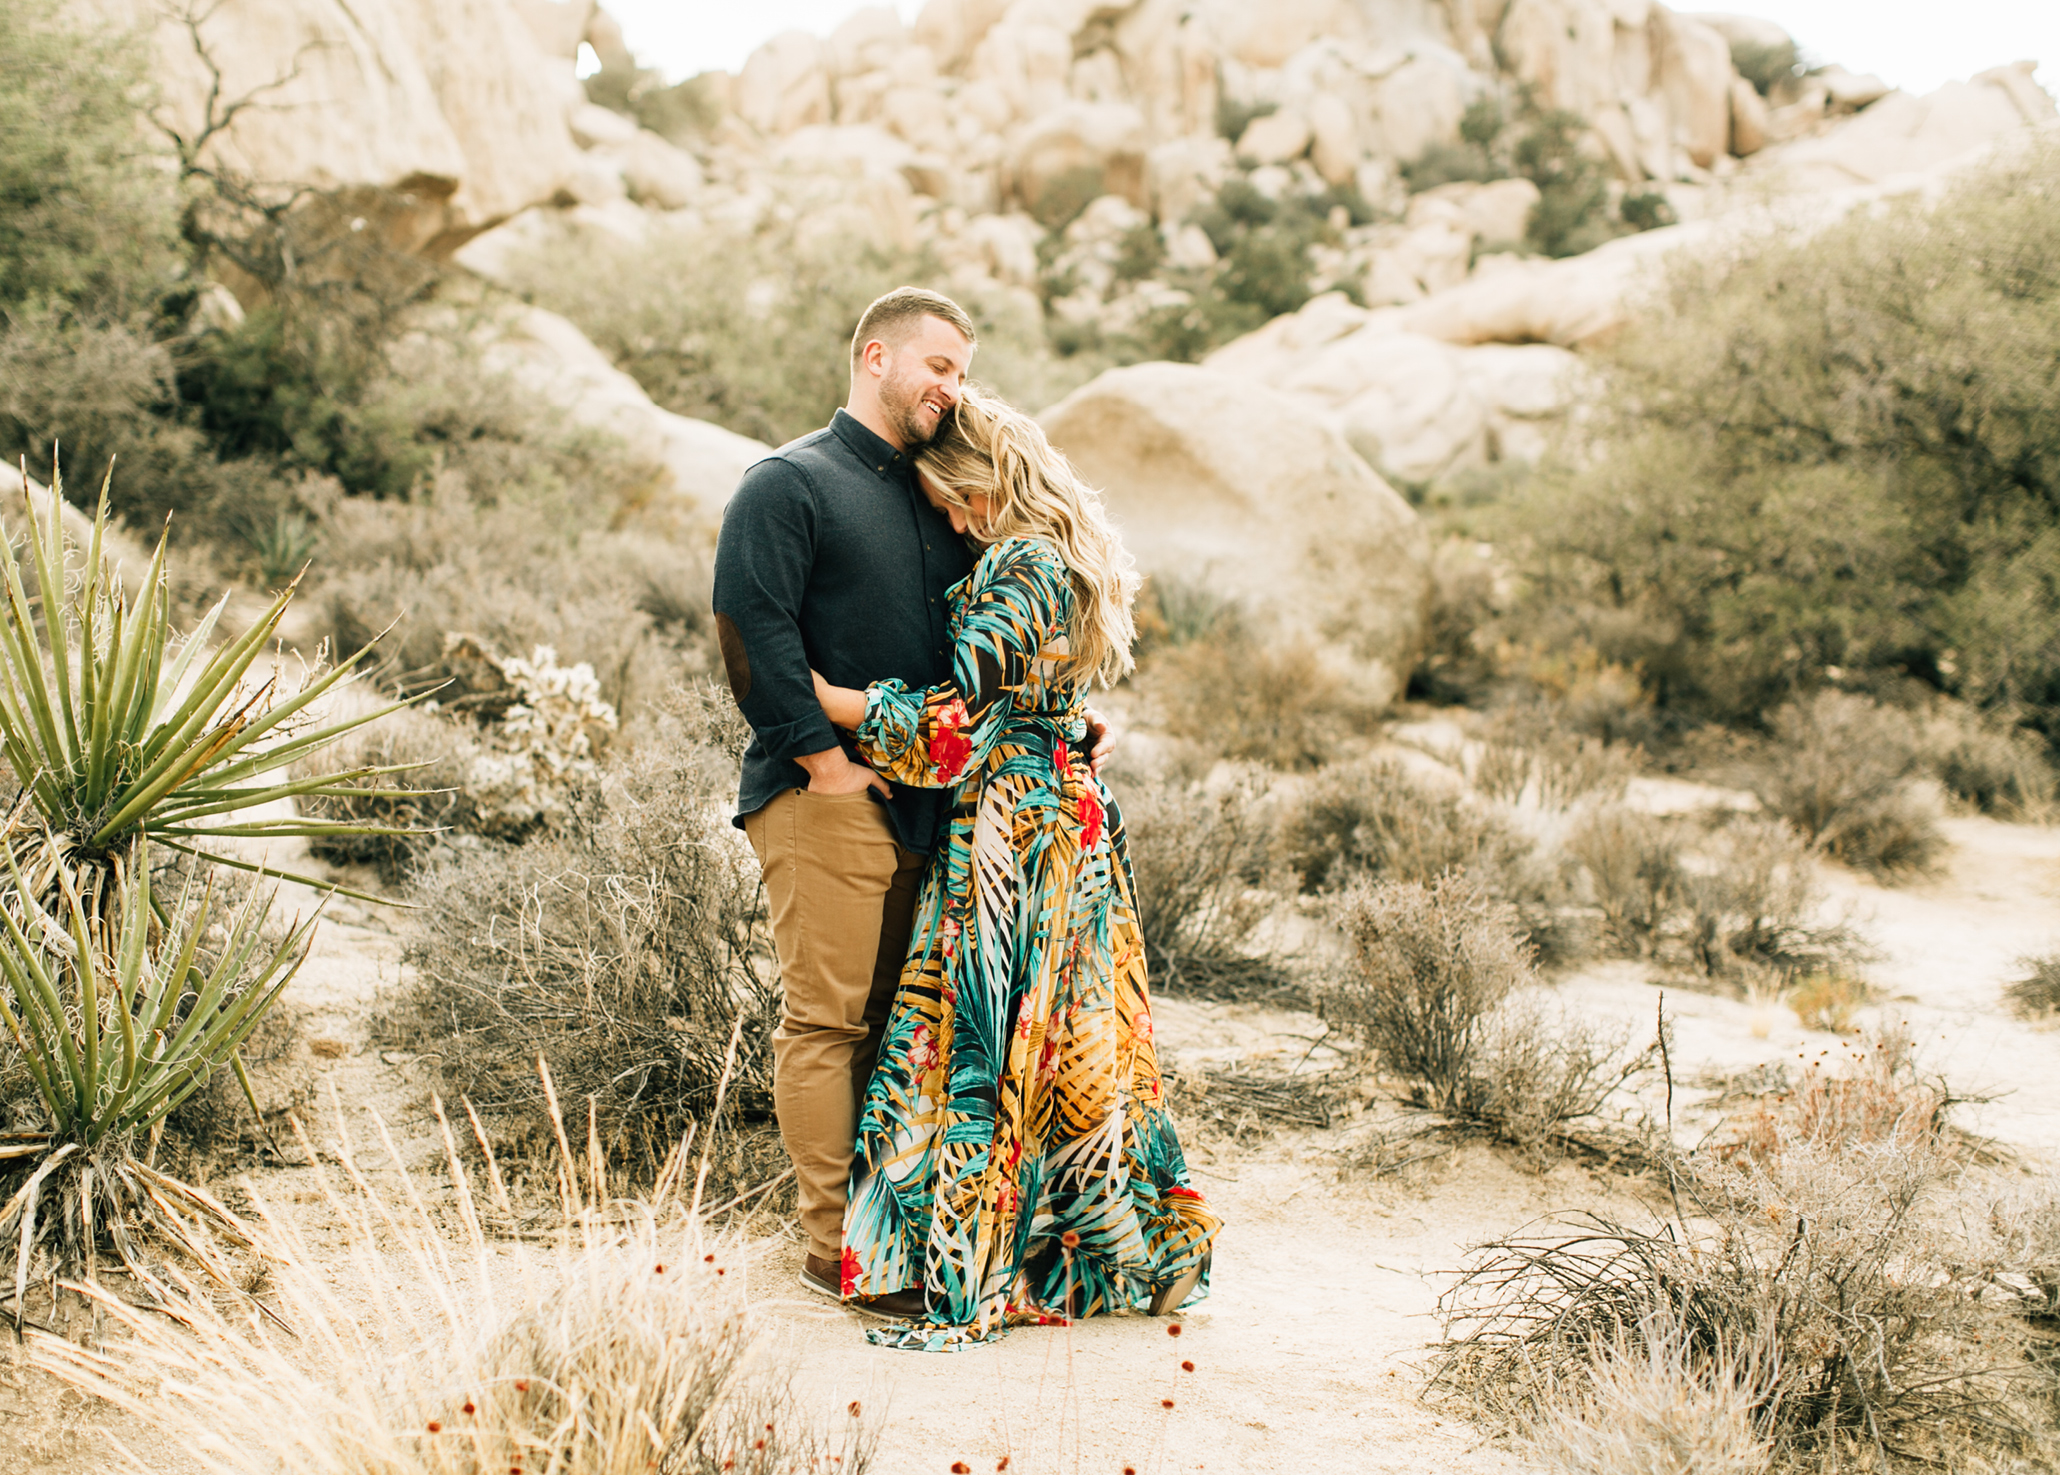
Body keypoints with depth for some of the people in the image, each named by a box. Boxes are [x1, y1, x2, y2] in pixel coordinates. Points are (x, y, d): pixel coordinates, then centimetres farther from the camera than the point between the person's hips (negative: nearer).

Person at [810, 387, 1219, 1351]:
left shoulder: (1020, 570, -16)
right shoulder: (1071, 562, 14)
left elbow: (954, 721, -19)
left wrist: (816, 695, -13)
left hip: (1010, 832, -10)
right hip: (1067, 814, 10)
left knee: (978, 1043, -5)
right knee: (1073, 1042, 14)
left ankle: (970, 1290, 0)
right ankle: (1124, 1251, 22)